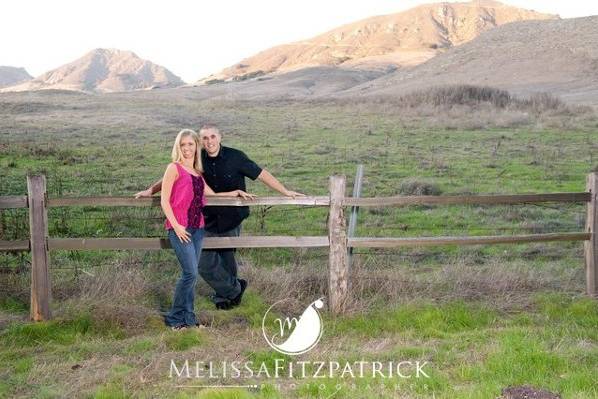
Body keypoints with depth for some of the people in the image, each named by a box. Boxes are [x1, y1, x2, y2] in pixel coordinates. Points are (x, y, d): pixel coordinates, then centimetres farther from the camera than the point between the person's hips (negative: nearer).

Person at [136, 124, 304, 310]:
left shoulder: (235, 157, -9)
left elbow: (261, 174, -6)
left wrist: (285, 192, -9)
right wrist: (151, 190, -3)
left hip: (232, 219, -2)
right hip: (209, 221, 2)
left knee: (227, 260, 10)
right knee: (205, 263, -5)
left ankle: (223, 295, 34)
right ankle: (235, 289, 14)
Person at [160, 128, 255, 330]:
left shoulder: (198, 172, 17)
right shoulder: (174, 168, -2)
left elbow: (212, 195, 25)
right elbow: (164, 201, -5)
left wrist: (236, 192, 19)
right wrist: (176, 226, -12)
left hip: (197, 228, 6)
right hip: (180, 228, -6)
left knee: (191, 274, 7)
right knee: (190, 273, -12)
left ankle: (188, 318, 15)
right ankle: (174, 317, 1)